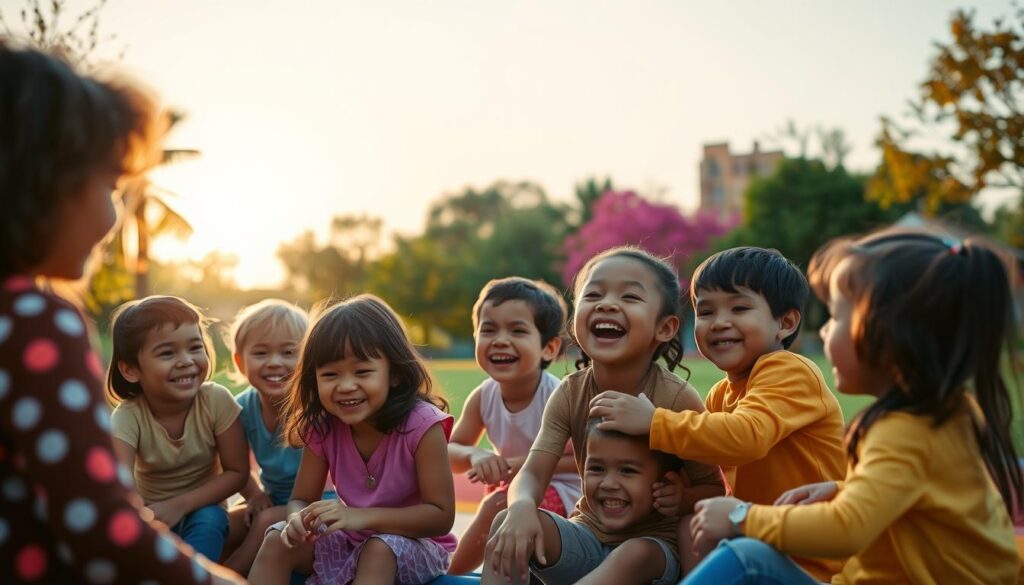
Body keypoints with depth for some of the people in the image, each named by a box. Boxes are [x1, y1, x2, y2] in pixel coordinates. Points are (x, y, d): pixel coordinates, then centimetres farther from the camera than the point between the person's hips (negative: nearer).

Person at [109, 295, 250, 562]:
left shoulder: (217, 401, -21)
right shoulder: (127, 417, -23)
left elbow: (237, 472, -13)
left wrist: (179, 505, -24)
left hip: (202, 510, 0)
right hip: (151, 516, 0)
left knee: (211, 519, -33)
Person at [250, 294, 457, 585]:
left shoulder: (422, 425, -25)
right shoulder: (322, 427, -10)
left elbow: (441, 516, -25)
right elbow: (300, 499, -2)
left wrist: (362, 516, -34)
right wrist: (298, 519, -29)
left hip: (415, 542, -5)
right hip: (351, 539, 5)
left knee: (378, 549, -34)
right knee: (278, 541, -12)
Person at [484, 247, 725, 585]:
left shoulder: (677, 399, -17)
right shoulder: (570, 393, -7)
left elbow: (713, 489, -6)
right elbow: (533, 473, -14)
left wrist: (682, 499, -30)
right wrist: (522, 507, -38)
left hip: (653, 544, -3)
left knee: (635, 555, -37)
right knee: (508, 525, -22)